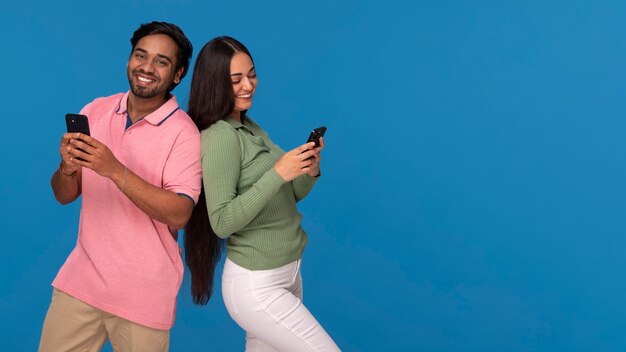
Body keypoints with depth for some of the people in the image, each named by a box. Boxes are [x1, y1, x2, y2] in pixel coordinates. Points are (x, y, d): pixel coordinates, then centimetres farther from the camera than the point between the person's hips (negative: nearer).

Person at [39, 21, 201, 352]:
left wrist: (114, 169, -30)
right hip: (81, 278, 4)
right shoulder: (95, 111, 2)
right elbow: (64, 196, 5)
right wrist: (67, 167, -18)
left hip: (143, 292, -4)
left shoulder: (183, 133, -13)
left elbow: (179, 214, -23)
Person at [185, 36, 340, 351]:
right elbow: (222, 222, -22)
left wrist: (310, 170, -7)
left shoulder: (250, 127, 8)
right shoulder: (219, 137, -18)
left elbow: (287, 197, 13)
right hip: (257, 287, -8)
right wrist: (278, 173, -27)